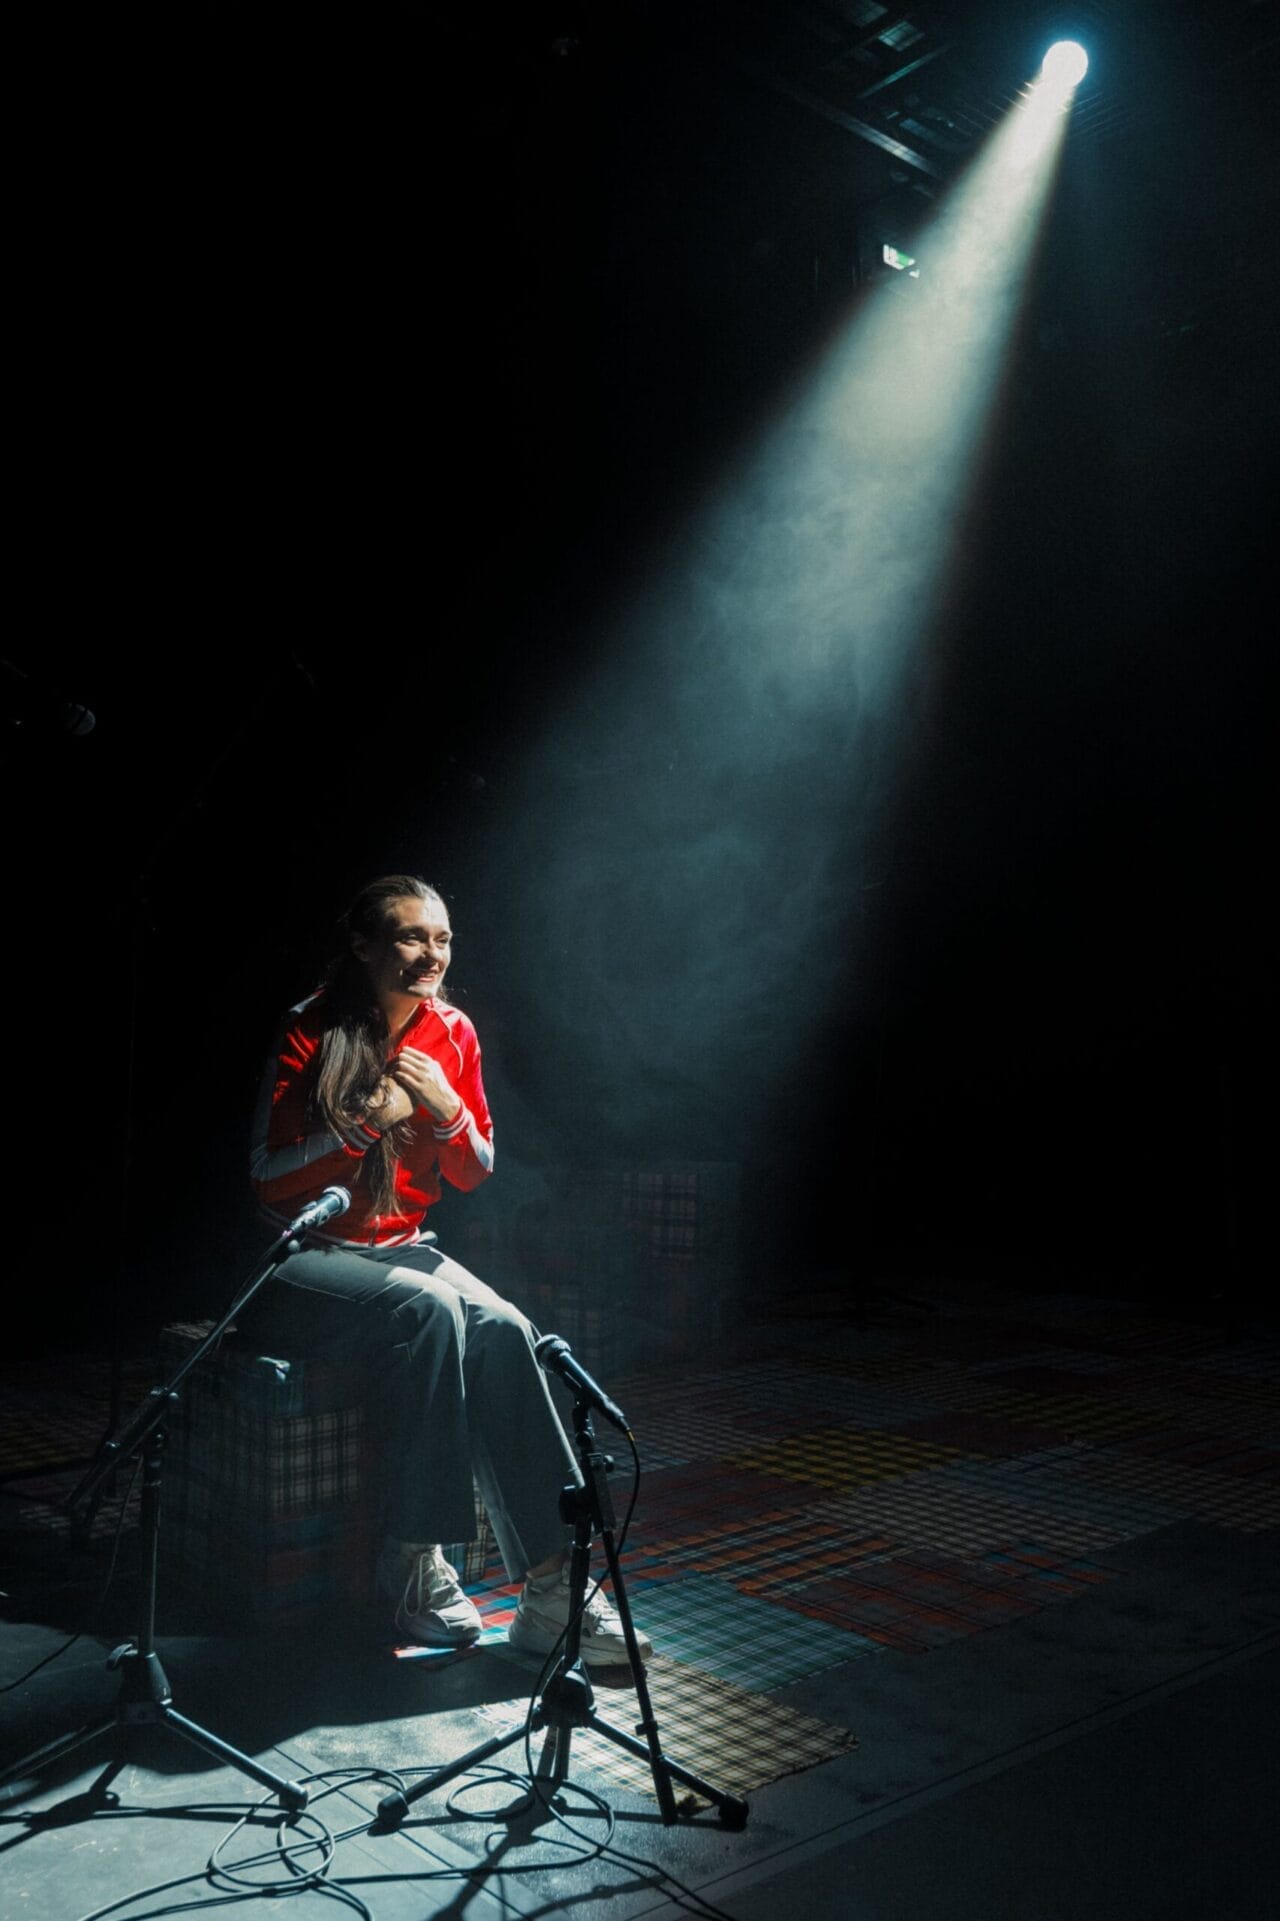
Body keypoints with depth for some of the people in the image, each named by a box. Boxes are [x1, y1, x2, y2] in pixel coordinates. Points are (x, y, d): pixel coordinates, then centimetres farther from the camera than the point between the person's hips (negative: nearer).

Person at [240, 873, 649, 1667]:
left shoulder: (453, 1034, 3)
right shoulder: (311, 1032, -11)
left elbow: (474, 1175, 7)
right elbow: (268, 1179, -13)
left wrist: (449, 1112, -14)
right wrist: (364, 1123, -27)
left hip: (402, 1247, 5)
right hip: (304, 1260, -4)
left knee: (502, 1330, -25)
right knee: (430, 1311, -34)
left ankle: (550, 1588, -23)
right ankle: (415, 1563, -23)